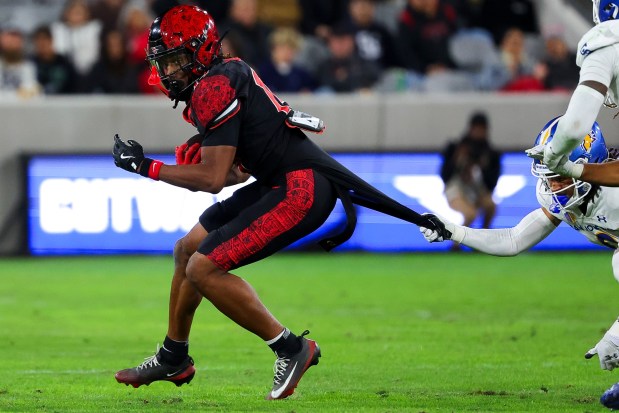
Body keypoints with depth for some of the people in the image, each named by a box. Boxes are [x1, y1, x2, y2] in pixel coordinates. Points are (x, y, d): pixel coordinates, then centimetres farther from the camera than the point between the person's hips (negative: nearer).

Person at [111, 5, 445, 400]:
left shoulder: (214, 87, -14)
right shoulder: (226, 76, 17)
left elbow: (213, 178, -18)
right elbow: (237, 171, 21)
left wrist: (146, 166, -11)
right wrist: (192, 168, 3)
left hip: (299, 190, -11)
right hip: (275, 182, 11)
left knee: (204, 269, -14)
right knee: (188, 249, 18)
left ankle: (291, 348, -5)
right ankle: (174, 358, 33)